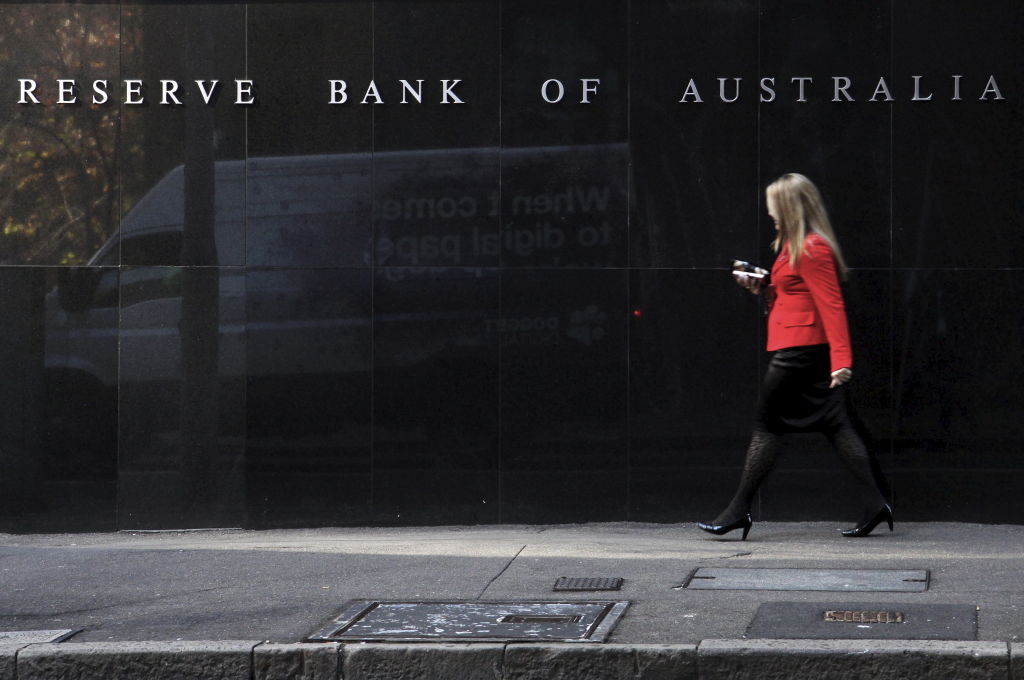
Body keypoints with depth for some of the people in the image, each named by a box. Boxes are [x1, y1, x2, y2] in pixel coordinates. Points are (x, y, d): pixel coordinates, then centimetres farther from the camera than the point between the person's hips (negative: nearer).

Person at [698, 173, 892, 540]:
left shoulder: (812, 250, -14)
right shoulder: (794, 246, 17)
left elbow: (832, 306, -19)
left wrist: (842, 359, -23)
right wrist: (763, 288, 10)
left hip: (798, 350, -10)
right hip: (811, 351, 10)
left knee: (767, 424, -3)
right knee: (835, 424, 6)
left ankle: (738, 511, 2)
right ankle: (875, 504, 3)